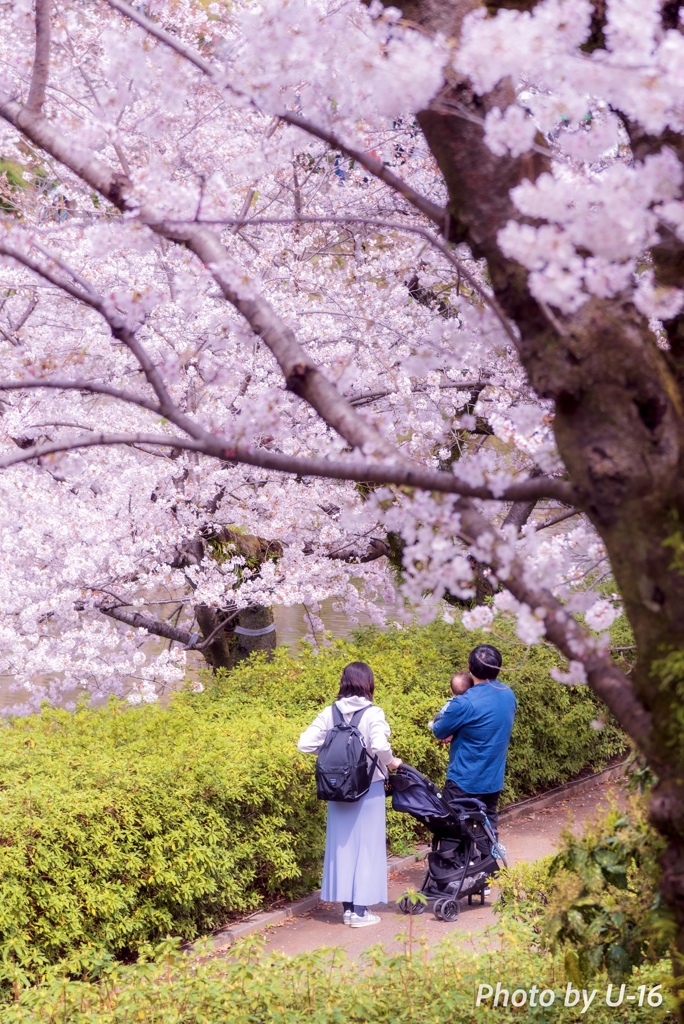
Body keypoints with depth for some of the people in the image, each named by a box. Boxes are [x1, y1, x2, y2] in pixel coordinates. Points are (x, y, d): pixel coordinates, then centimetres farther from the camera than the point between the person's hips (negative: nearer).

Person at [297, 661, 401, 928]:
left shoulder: (330, 713, -1)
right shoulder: (372, 713, -12)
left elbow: (305, 744, -6)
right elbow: (380, 746, -26)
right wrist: (391, 762, -7)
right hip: (368, 787, -4)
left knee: (342, 844, 12)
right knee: (366, 845, 5)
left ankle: (347, 906, 18)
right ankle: (360, 909, 8)